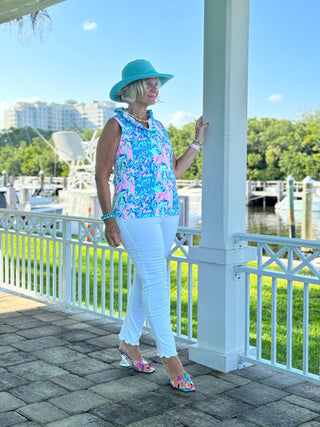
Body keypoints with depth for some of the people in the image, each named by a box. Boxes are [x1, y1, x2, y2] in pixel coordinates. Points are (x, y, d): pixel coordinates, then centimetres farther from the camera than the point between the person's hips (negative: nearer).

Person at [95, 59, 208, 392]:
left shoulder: (157, 127, 14)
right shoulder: (116, 125, -4)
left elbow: (174, 171, 15)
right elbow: (101, 175, -6)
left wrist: (197, 143, 13)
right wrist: (109, 219, -12)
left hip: (167, 214, 7)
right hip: (134, 214, -7)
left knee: (145, 280, 13)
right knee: (156, 281, -8)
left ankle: (128, 343, 28)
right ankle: (169, 356, 0)